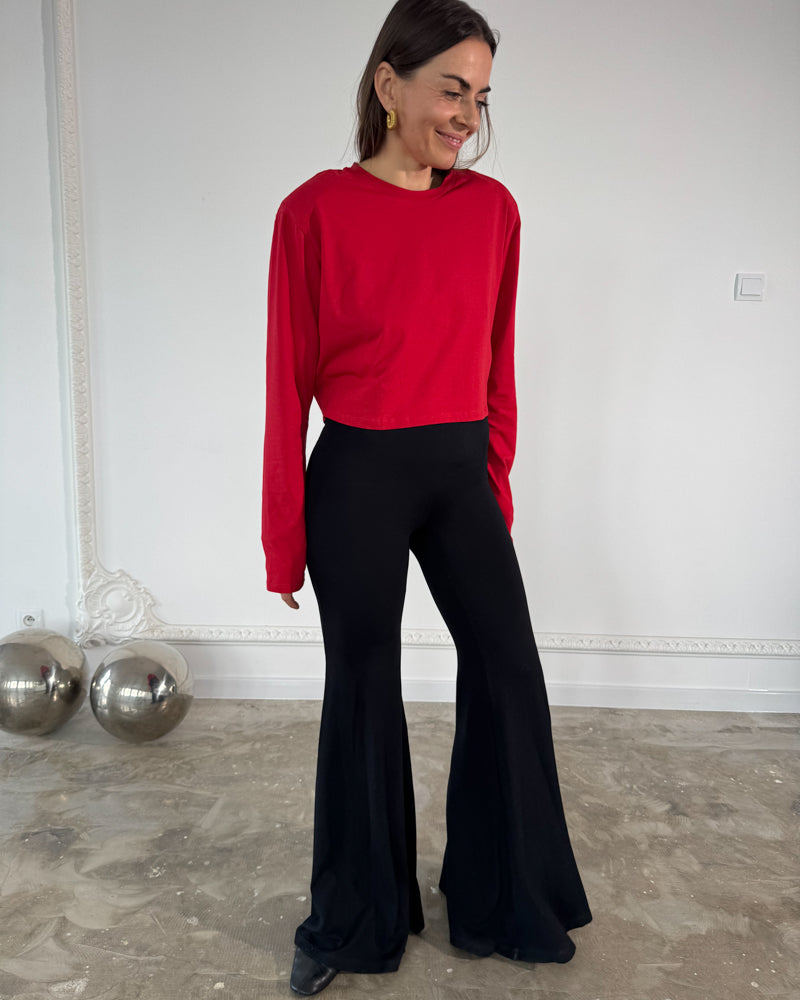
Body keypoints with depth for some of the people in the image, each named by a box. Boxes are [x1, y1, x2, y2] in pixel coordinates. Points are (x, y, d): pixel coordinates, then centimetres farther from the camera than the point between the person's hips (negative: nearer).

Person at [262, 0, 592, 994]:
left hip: (460, 474, 4)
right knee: (362, 691, 9)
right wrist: (284, 539, -5)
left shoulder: (493, 208, 3)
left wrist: (497, 481, 11)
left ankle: (504, 903, 34)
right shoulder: (316, 211, -8)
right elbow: (289, 382, -6)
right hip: (358, 477, -4)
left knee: (509, 671, 8)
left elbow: (496, 361, 9)